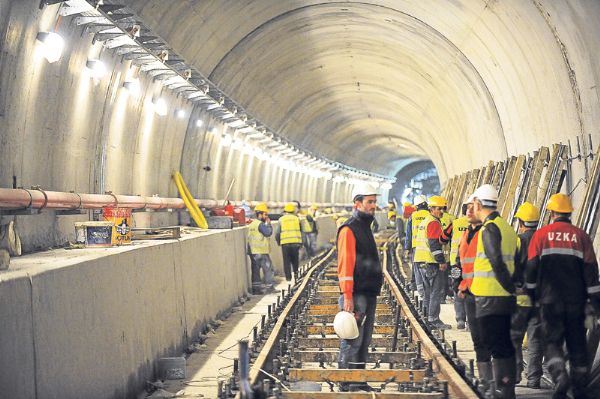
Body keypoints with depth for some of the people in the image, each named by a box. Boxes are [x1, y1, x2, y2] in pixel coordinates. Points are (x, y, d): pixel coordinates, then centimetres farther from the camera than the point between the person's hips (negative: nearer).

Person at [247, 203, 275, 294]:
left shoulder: (251, 224, 15)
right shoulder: (260, 224, -13)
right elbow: (268, 232, -19)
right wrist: (268, 224, -6)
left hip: (253, 251, 9)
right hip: (261, 251, -9)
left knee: (255, 269, 9)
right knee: (268, 268, -1)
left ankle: (255, 288, 9)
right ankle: (269, 287, -1)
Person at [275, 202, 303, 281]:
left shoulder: (281, 219, 2)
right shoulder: (297, 219, 7)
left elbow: (277, 233, 1)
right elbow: (301, 231, 11)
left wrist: (278, 242, 16)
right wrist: (300, 243, 19)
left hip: (285, 243, -1)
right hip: (296, 242, 1)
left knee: (286, 261, 6)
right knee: (295, 259, 18)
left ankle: (288, 277, 5)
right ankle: (296, 273, 15)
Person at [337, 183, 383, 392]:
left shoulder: (365, 227, 19)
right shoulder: (349, 229, -11)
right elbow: (345, 265, -18)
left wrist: (378, 280, 21)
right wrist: (347, 297, -22)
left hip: (369, 293, 10)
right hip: (356, 294, -10)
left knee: (364, 340, 13)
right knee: (352, 340, -6)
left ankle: (358, 381, 20)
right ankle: (346, 384, 0)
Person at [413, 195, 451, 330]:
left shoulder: (424, 222, 20)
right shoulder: (434, 223, -12)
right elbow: (434, 244, -19)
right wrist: (441, 262, -16)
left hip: (420, 261, 10)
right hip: (431, 263, -10)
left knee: (428, 291, 16)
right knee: (438, 291, -8)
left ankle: (427, 318, 20)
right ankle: (434, 320, -10)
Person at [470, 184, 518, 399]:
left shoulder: (489, 229, -13)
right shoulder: (506, 227, 15)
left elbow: (497, 263, -22)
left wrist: (512, 288, -15)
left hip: (489, 298, -9)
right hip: (505, 298, 9)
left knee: (497, 347, -5)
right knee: (504, 346, 15)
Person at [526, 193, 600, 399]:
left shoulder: (541, 234, -2)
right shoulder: (581, 236, 2)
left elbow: (531, 268, -1)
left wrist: (532, 294, 13)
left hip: (550, 299, -1)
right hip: (576, 300, 2)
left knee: (553, 340, 4)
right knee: (577, 343, 10)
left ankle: (559, 376, -19)